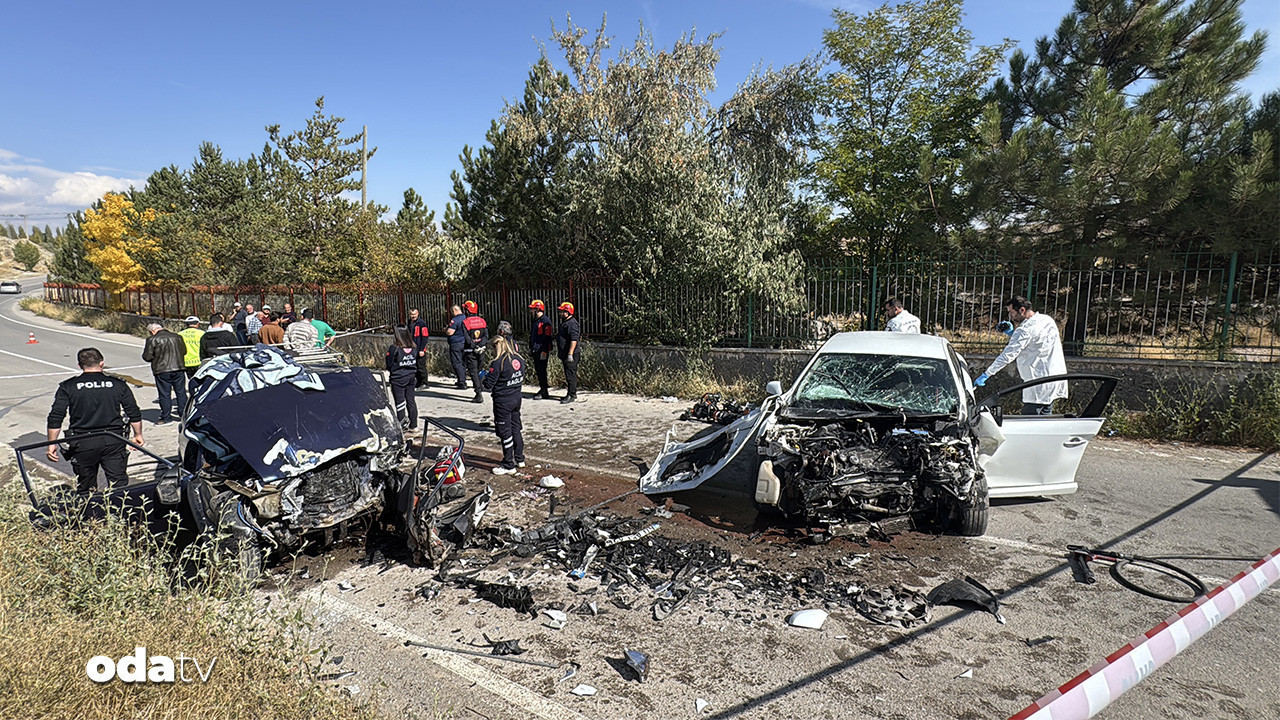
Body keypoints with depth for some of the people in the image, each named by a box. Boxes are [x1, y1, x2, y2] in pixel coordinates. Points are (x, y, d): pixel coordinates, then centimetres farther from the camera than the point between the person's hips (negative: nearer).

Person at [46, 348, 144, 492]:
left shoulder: (68, 387, 1)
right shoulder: (118, 384, 3)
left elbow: (55, 418, -4)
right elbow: (134, 414, 5)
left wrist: (51, 444, 4)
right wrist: (138, 435, 18)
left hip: (82, 443, 0)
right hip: (113, 442, 0)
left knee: (86, 488, 15)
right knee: (119, 485, 2)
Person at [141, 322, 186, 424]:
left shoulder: (152, 340, -9)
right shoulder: (177, 337, 5)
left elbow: (147, 357, -7)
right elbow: (184, 351, 15)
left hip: (162, 371, -4)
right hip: (178, 369, 4)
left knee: (164, 394, 3)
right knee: (181, 392, 13)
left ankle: (166, 417, 7)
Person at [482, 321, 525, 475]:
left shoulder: (498, 363, -20)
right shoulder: (519, 359, 1)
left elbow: (488, 385, -17)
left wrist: (487, 374, 1)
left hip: (502, 402, -7)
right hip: (516, 398, 7)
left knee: (505, 432, 2)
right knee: (516, 428, 19)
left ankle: (509, 465, 10)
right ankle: (519, 459, 30)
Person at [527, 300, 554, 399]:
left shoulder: (545, 321, -14)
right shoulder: (535, 321, 16)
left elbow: (547, 338, -18)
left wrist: (544, 351, -21)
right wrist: (530, 348, 24)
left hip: (542, 351, -9)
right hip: (535, 350, 9)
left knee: (541, 371, -8)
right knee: (538, 369, 13)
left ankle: (545, 393, -3)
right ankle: (543, 388, 24)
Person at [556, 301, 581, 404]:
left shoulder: (572, 323, -16)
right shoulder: (564, 322, 18)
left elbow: (574, 340, -24)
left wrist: (570, 354, -27)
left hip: (571, 354, -11)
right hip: (565, 354, 11)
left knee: (571, 374, -7)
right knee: (569, 374, 15)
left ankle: (571, 395, -5)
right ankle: (573, 393, 24)